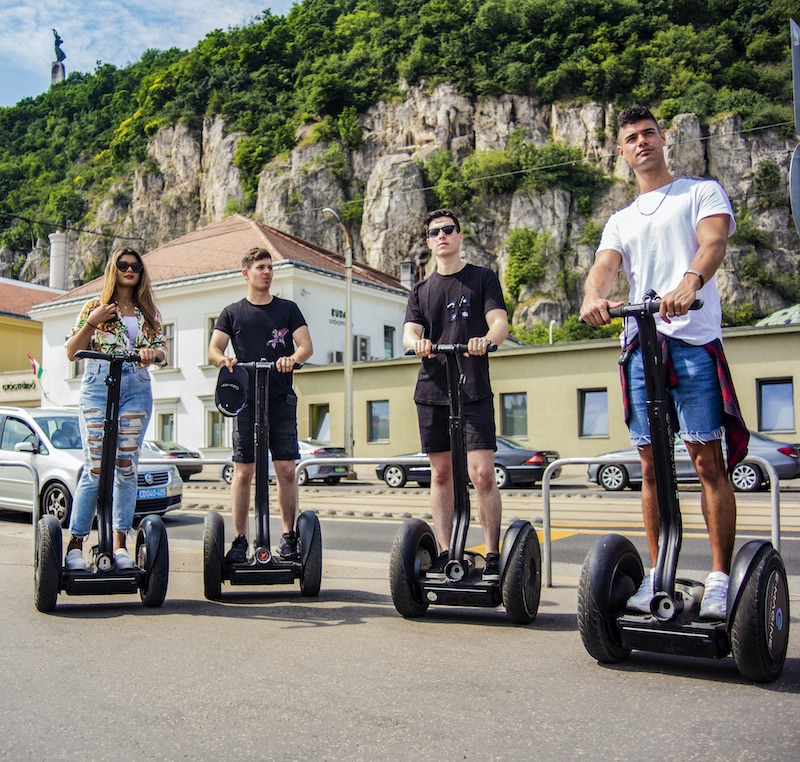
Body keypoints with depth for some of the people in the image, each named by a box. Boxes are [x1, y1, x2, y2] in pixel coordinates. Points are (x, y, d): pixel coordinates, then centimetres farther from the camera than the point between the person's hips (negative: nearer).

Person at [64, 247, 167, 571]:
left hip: (137, 389, 2)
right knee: (95, 467, -9)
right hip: (98, 386, -2)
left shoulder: (149, 312, 18)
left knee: (127, 467, -1)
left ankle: (120, 543, 5)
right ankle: (75, 543, -2)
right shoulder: (94, 306, 11)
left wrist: (152, 353, -10)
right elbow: (71, 352, 8)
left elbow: (161, 348, 13)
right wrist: (91, 323, -8)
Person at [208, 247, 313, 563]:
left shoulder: (288, 309, 12)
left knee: (286, 469, -2)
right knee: (243, 471, 0)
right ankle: (239, 540, 6)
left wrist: (292, 358, -20)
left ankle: (288, 536, 8)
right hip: (246, 401, 0)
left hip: (282, 400, 0)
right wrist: (224, 360, -19)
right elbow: (213, 350, 5)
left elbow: (306, 346, 3)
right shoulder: (232, 313, 12)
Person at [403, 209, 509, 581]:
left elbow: (500, 322, -4)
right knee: (441, 473, 7)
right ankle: (445, 553, 14)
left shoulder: (483, 278, 9)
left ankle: (493, 555, -1)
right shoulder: (422, 291, 17)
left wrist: (486, 339, -28)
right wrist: (417, 342, -22)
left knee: (482, 473, -10)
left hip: (474, 391, -3)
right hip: (432, 390, 4)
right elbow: (409, 332, 3)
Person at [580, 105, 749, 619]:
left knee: (708, 460, -6)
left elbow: (714, 240, -10)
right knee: (652, 465, 6)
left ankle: (720, 578, 0)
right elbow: (605, 267, 5)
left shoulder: (702, 192, 11)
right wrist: (594, 298, -20)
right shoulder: (621, 220, 24)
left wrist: (689, 280, -33)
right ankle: (658, 575, 13)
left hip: (694, 341, -4)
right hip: (640, 344, 5)